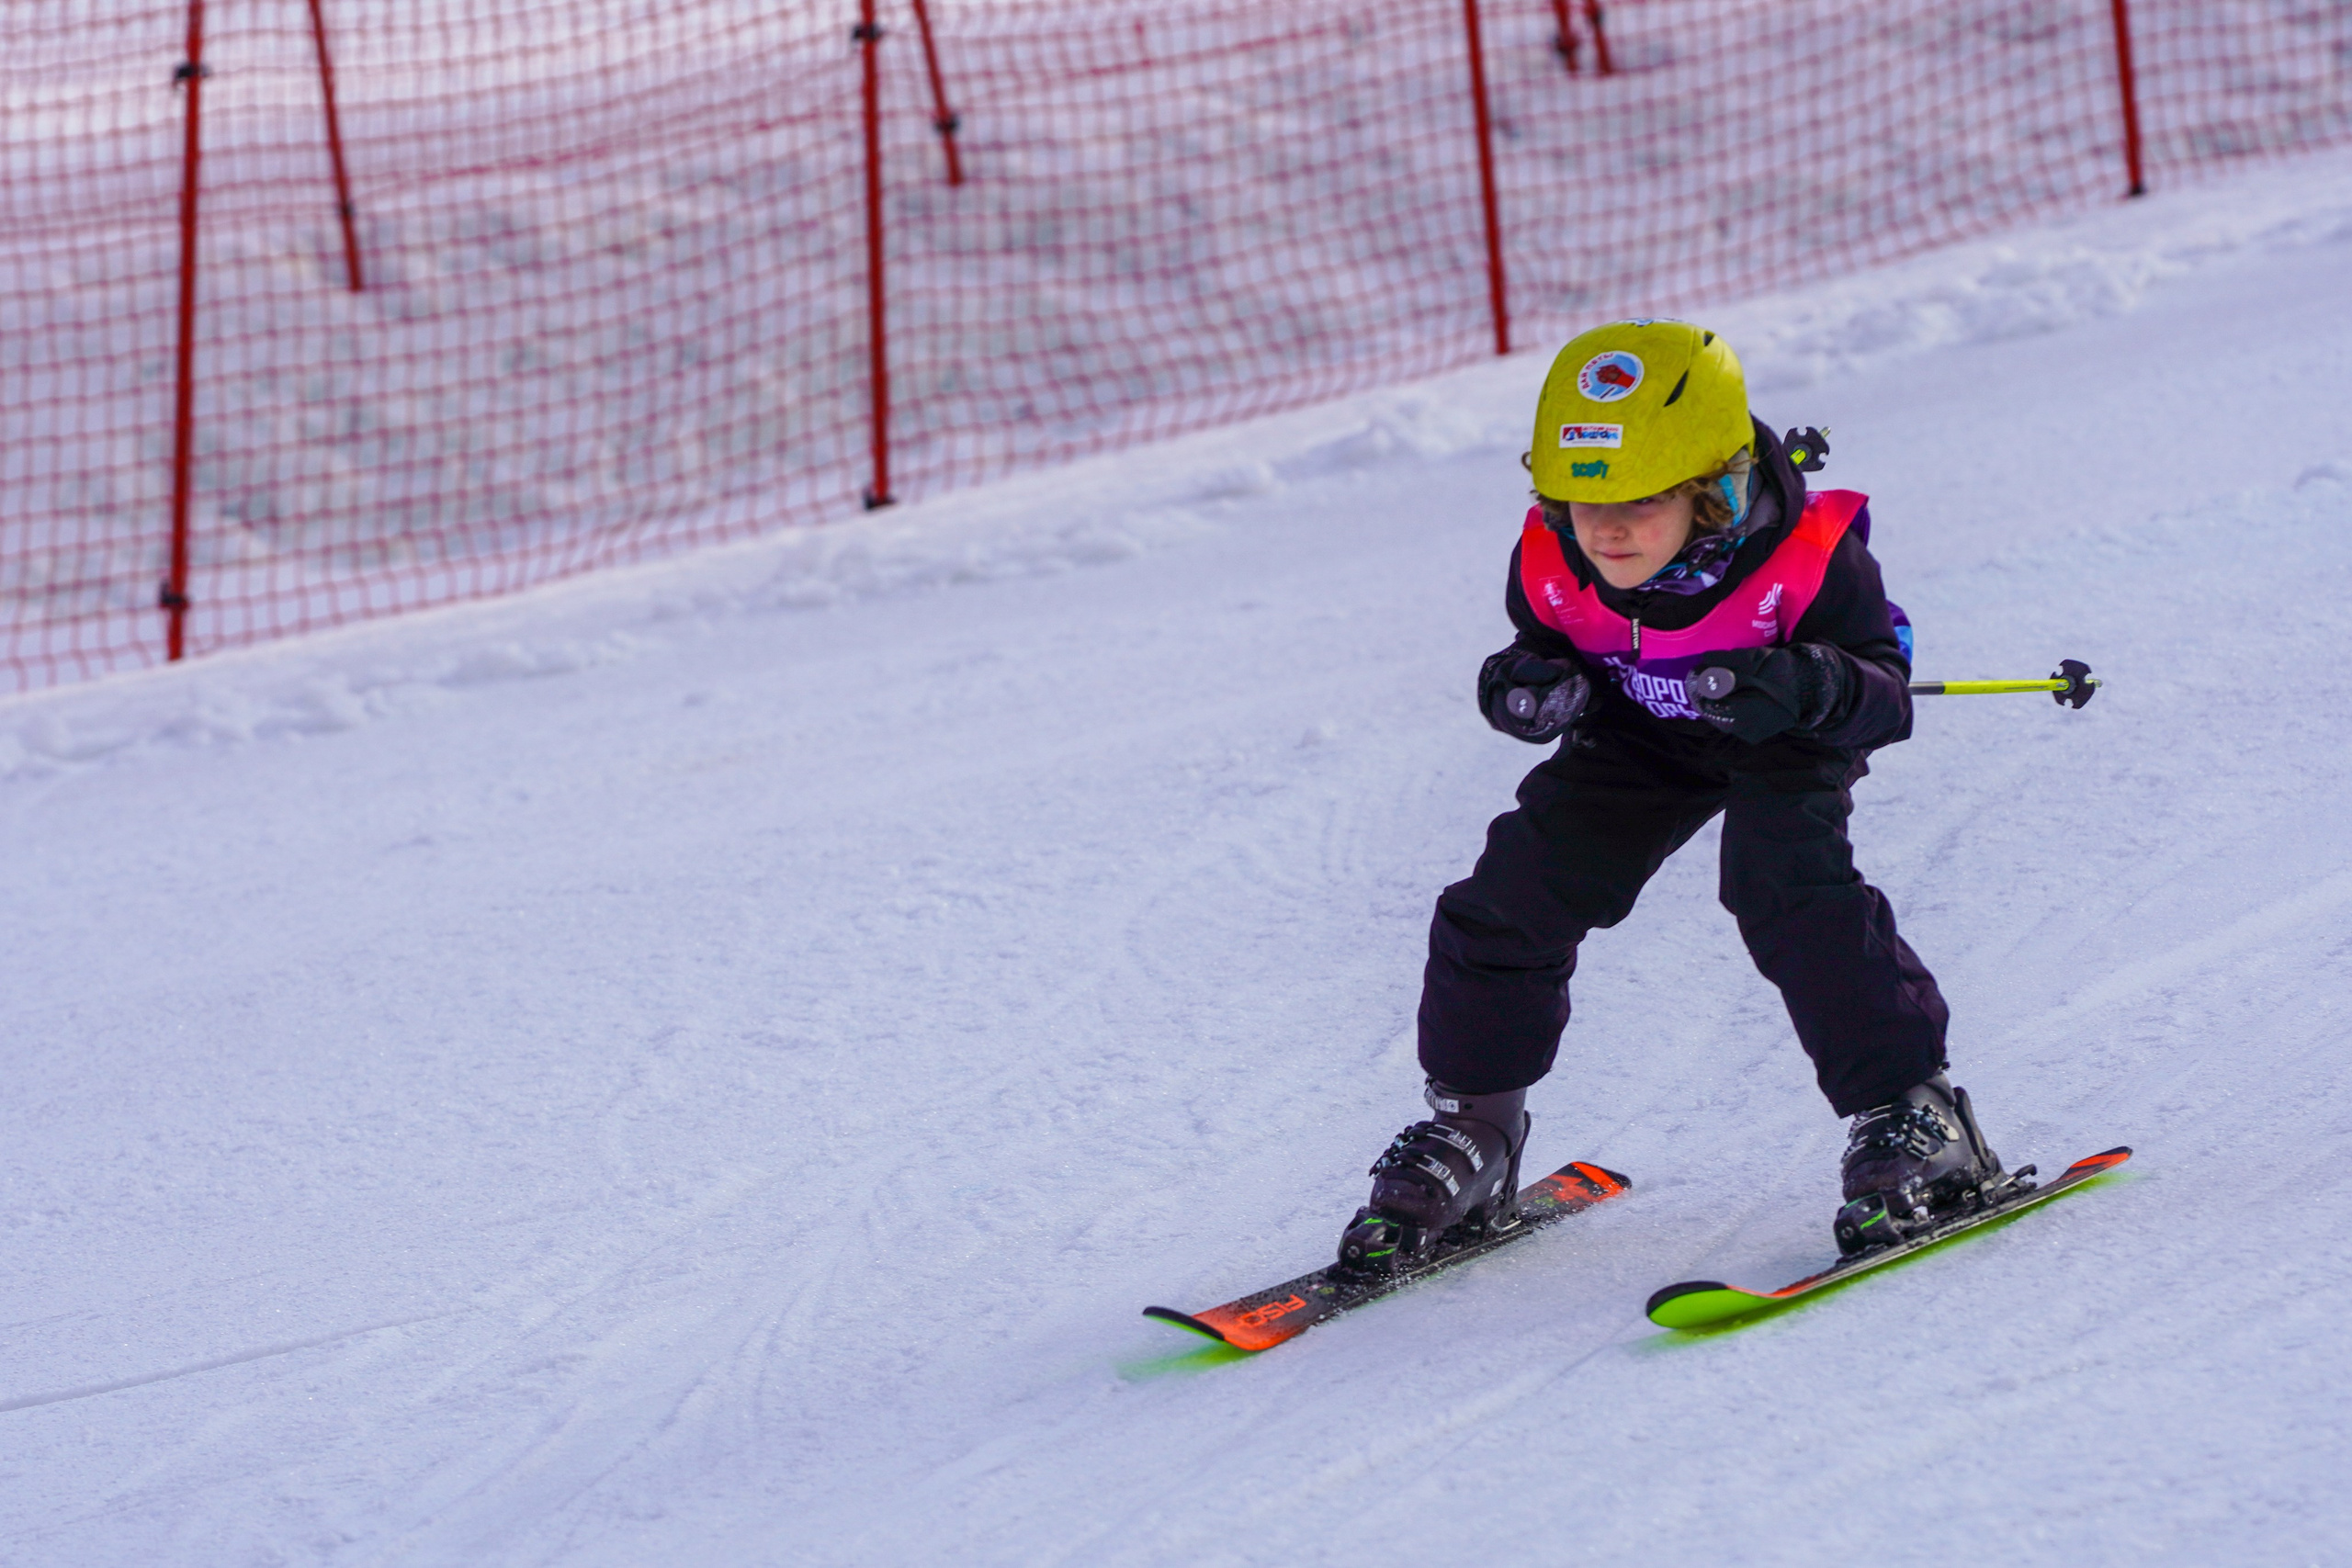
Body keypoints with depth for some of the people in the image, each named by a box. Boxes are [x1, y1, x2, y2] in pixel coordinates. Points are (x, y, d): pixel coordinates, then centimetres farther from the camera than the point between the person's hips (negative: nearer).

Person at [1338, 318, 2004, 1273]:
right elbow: (1545, 653, -1)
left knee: (1791, 892, -29)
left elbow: (1884, 690, -28)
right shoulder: (1551, 566, -23)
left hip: (1782, 747, -4)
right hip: (1640, 736, 4)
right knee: (1516, 893, -8)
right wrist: (1525, 690, -27)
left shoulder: (1808, 559, -33)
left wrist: (1806, 687, -50)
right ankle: (1469, 1132, 11)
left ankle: (1907, 1114, -16)